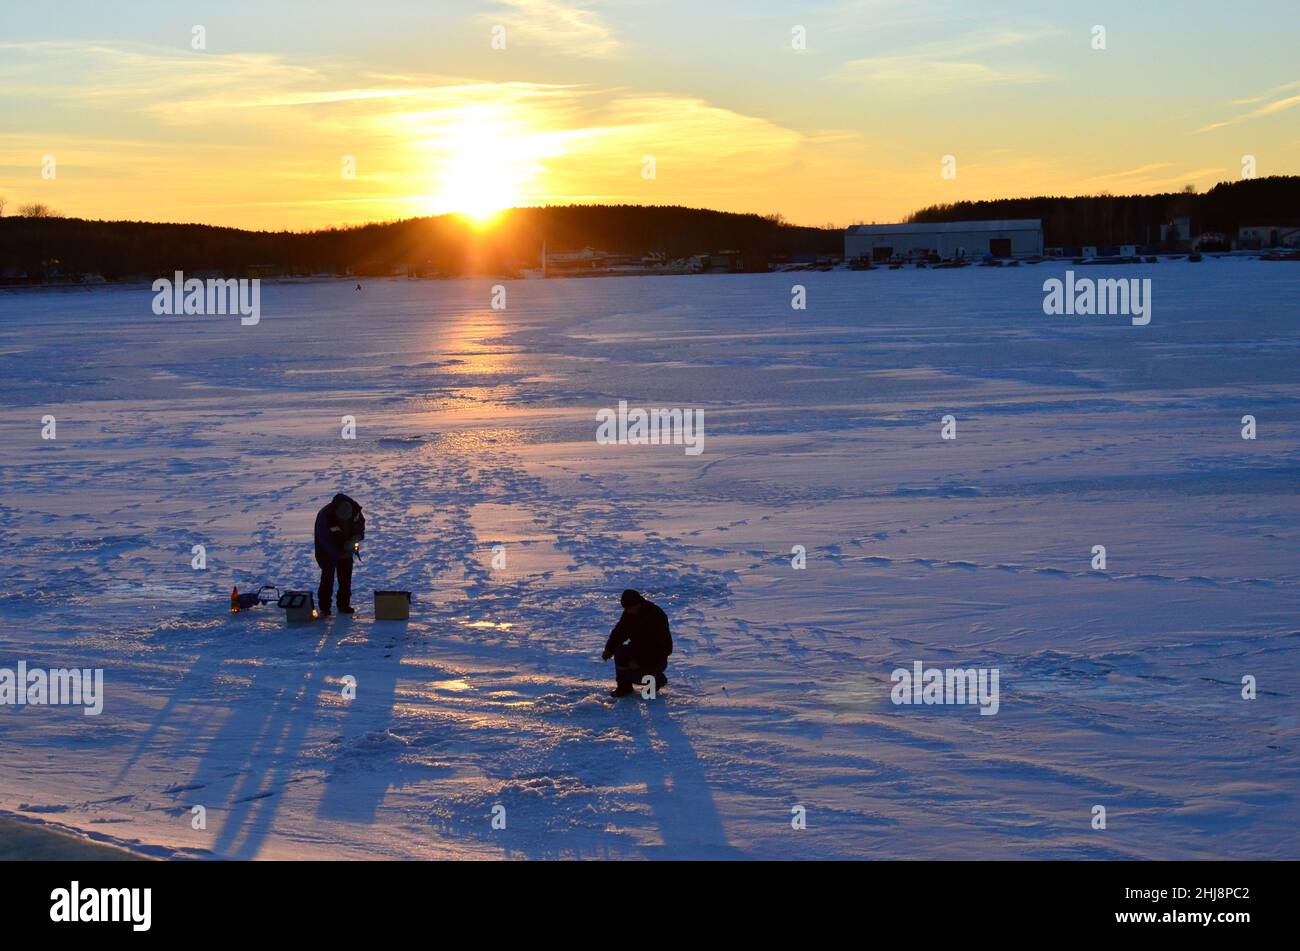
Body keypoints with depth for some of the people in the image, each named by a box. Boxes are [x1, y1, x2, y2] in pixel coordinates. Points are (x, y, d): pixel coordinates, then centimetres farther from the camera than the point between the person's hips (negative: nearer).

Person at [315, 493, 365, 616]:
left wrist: (357, 535, -16)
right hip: (327, 549, -5)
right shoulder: (324, 516, -34)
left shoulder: (355, 509, -19)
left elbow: (361, 522, 3)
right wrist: (338, 555, -27)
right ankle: (324, 608, -6)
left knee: (346, 575, 5)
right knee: (328, 575, -11)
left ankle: (344, 605, 16)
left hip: (345, 547, 5)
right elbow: (324, 540, -27)